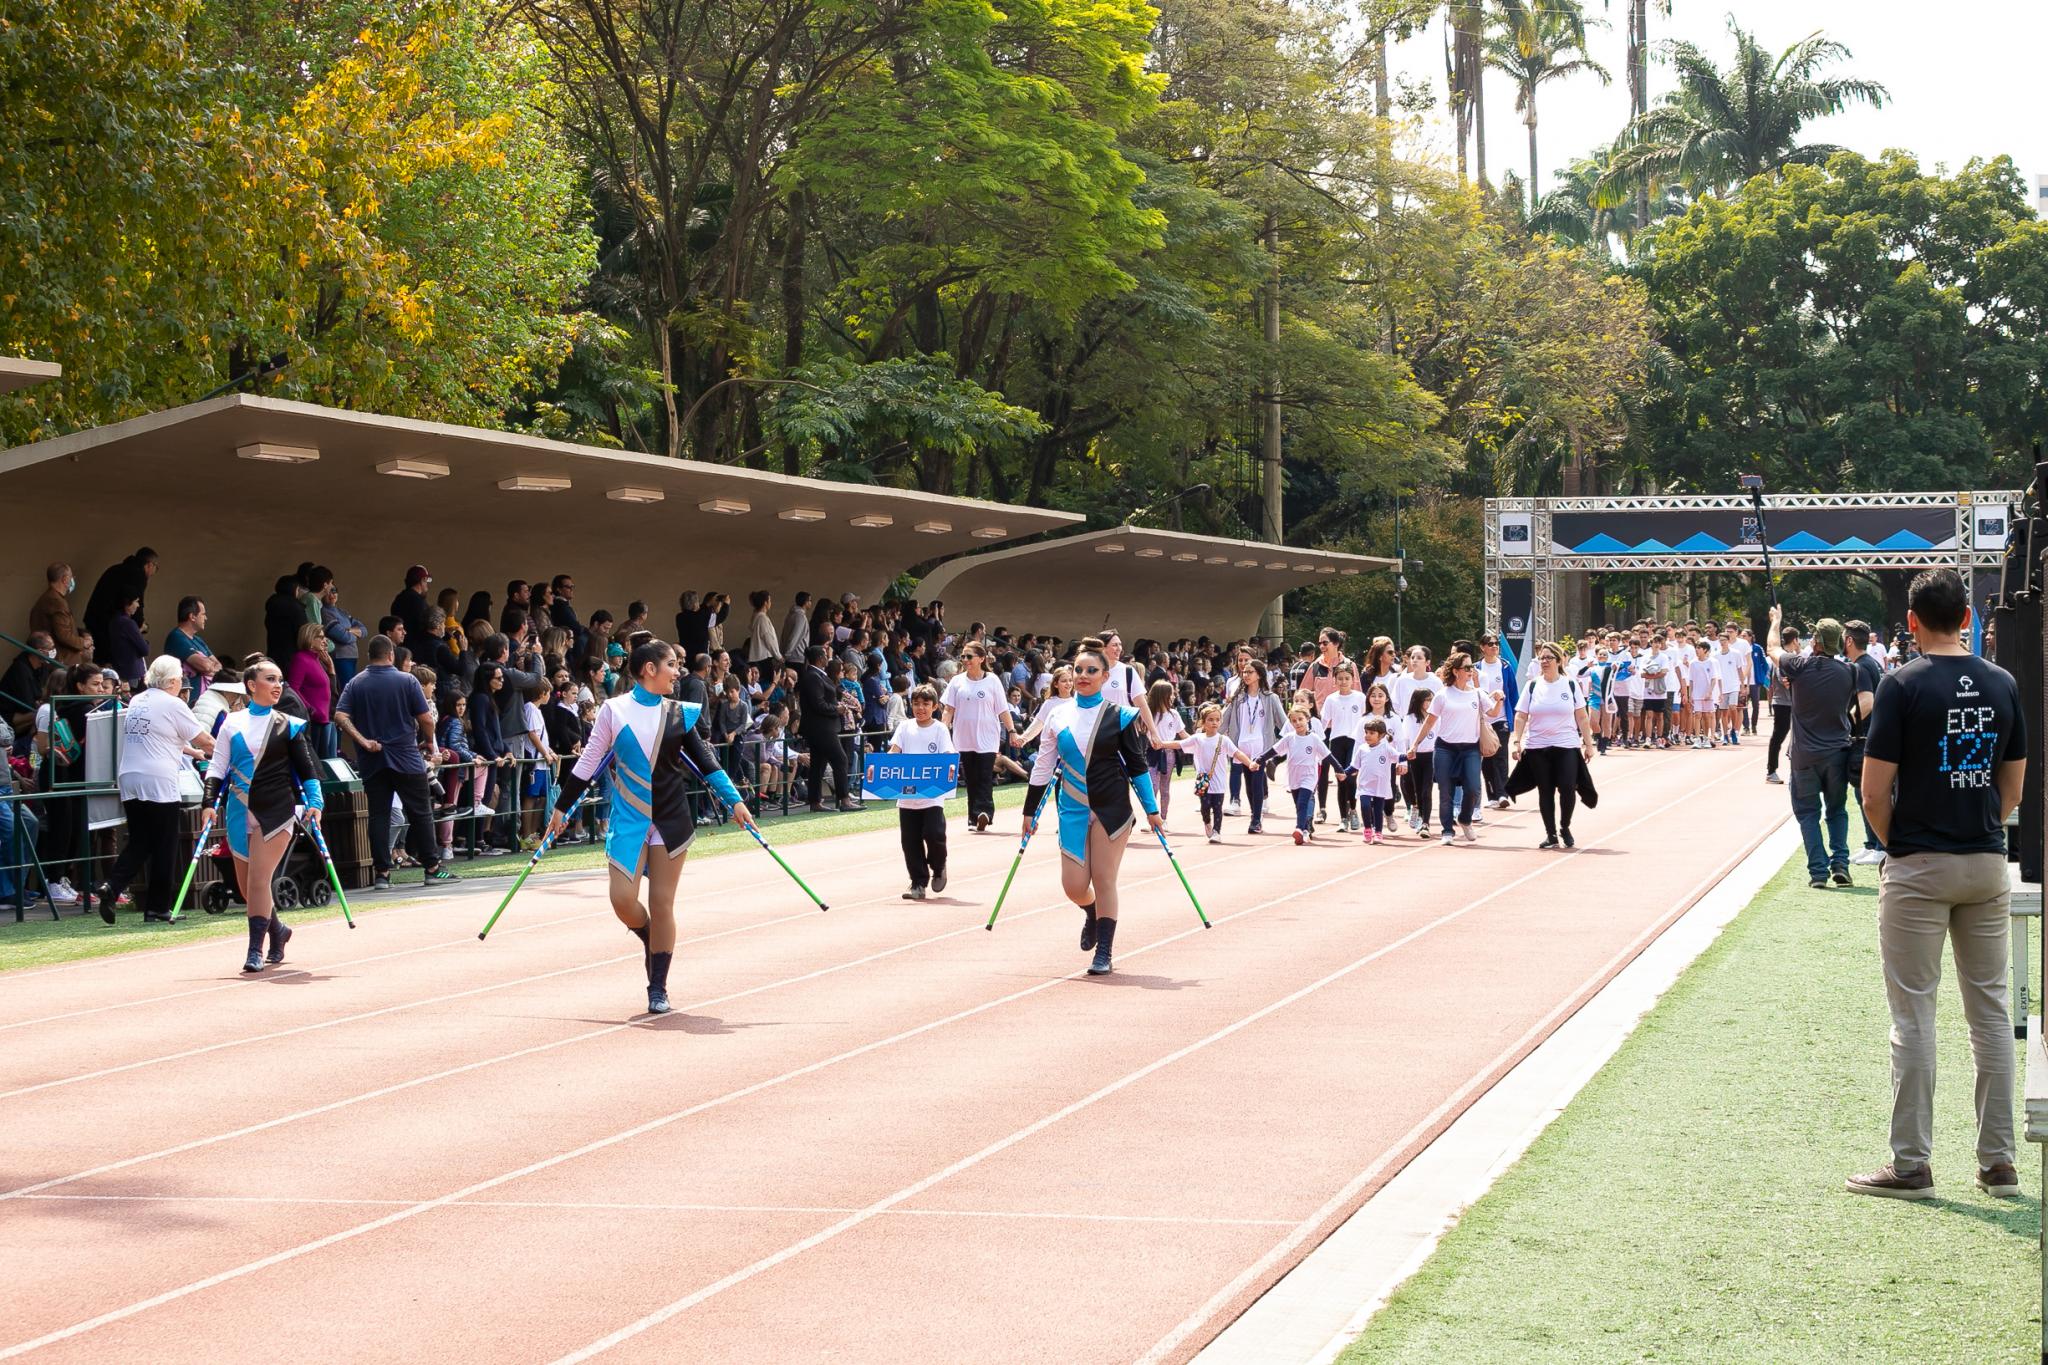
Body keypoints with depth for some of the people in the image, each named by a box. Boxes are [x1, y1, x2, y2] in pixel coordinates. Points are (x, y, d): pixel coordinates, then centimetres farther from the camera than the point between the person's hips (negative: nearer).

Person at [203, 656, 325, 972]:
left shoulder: (288, 726, 5)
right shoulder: (232, 723, 7)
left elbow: (307, 767, 6)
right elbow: (217, 767, 8)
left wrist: (313, 802, -7)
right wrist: (210, 802, -4)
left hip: (275, 811, -3)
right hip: (239, 812, 3)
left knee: (259, 879, -14)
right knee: (246, 886, 8)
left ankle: (256, 949, -9)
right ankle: (277, 930, 32)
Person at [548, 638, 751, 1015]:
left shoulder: (679, 713, 4)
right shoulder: (615, 710, -2)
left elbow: (704, 759, 6)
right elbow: (589, 762, 4)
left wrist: (734, 800, -3)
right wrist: (562, 808, 5)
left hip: (671, 820, 1)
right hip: (629, 818, -1)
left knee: (662, 904, 0)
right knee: (623, 901, -10)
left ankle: (658, 988, 10)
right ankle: (650, 938, 25)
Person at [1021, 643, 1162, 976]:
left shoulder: (1119, 717, -2)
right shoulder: (1059, 717, 5)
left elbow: (1137, 764, 3)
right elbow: (1043, 766, 10)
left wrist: (1151, 810, 1)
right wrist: (1030, 811, 11)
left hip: (1112, 809, -2)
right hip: (1072, 810, 3)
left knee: (1104, 880, -4)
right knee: (1073, 886, -1)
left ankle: (1105, 953, 5)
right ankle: (1093, 915, 34)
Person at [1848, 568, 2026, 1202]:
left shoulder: (1904, 686, -12)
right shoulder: (2003, 685, 4)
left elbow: (1875, 793, -13)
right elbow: (2013, 786, 9)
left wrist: (1894, 843, 3)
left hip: (1918, 869, -5)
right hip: (1988, 864, 5)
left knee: (1913, 1014, 0)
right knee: (1990, 1010, 11)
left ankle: (1911, 1165, 3)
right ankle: (1999, 1162, 14)